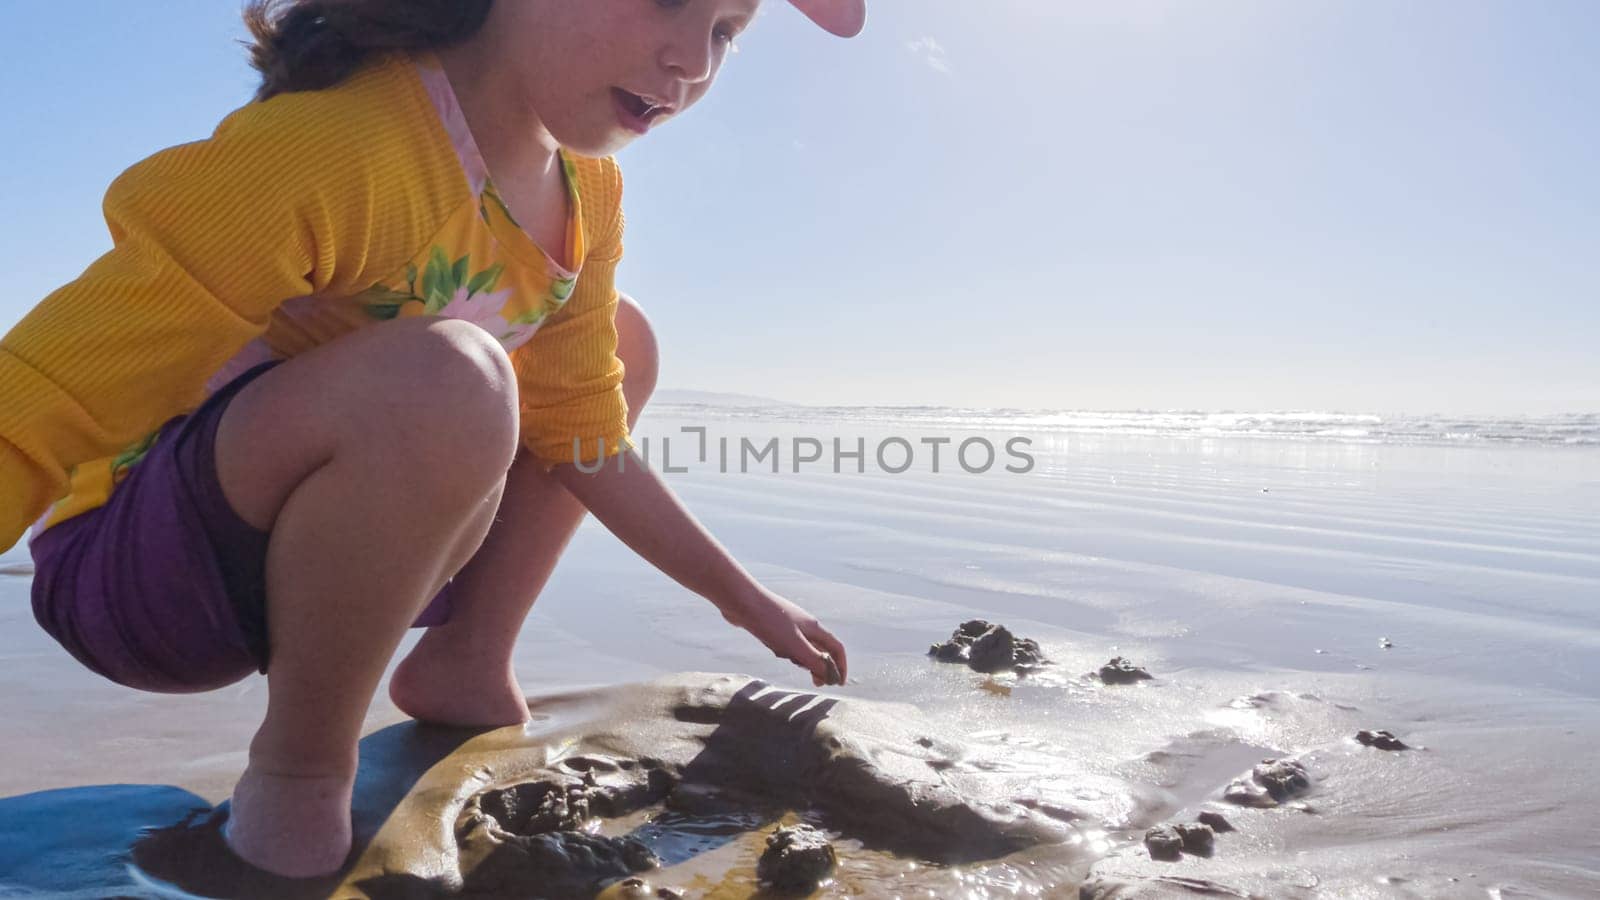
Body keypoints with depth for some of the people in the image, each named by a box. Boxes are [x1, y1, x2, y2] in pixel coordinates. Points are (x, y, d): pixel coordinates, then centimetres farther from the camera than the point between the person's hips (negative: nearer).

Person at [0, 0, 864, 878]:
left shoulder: (589, 191, -1)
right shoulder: (340, 143, -27)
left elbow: (584, 432, 6)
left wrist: (741, 598, 10)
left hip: (344, 545, 8)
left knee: (622, 342, 11)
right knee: (444, 379, -37)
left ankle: (463, 667, 7)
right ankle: (298, 778, -12)